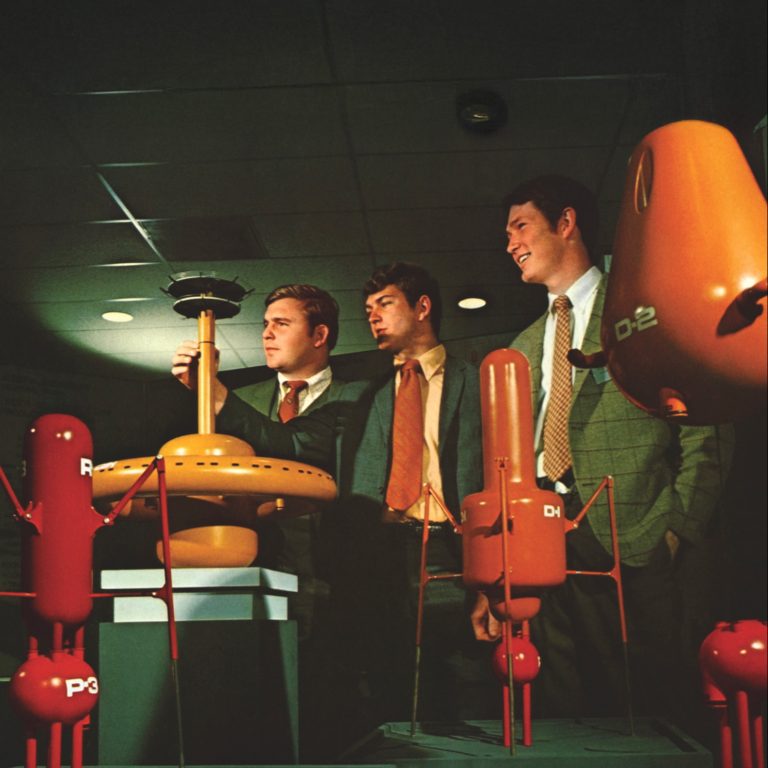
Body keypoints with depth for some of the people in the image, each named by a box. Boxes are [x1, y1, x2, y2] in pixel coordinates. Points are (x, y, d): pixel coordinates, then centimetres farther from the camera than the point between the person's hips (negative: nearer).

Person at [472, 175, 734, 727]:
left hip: (631, 550, -5)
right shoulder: (524, 349, 22)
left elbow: (707, 432, -4)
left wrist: (674, 532, -14)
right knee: (558, 720, 5)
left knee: (644, 714, -5)